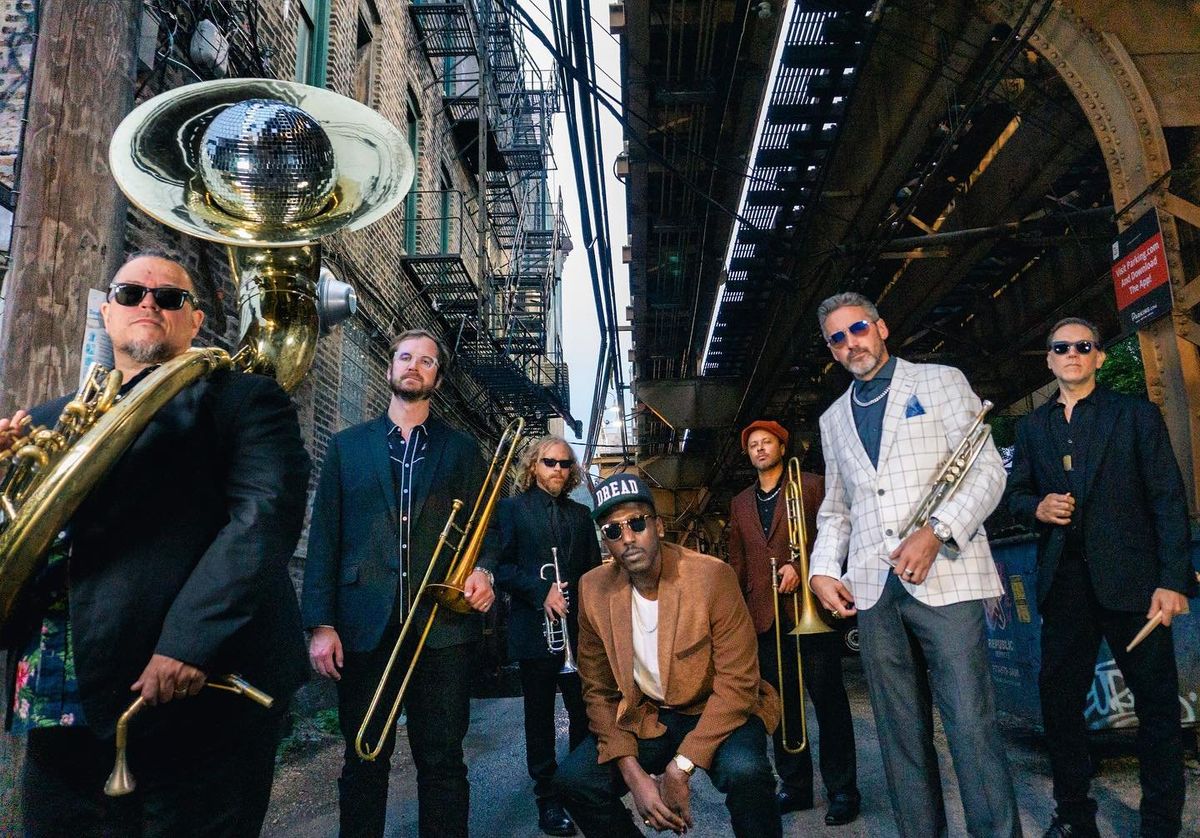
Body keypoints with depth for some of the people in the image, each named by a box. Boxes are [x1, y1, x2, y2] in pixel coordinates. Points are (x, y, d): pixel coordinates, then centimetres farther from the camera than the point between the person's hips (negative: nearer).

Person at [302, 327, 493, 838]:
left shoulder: (461, 450, 11)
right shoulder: (347, 446, 11)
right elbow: (323, 538, 6)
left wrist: (483, 571, -13)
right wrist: (320, 623, -3)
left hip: (442, 628, 0)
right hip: (365, 627, 1)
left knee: (443, 762, 6)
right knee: (363, 762, 10)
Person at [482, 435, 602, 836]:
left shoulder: (581, 514, 13)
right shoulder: (511, 509, 2)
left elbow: (594, 570, 14)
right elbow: (499, 565, -7)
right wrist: (541, 591, -16)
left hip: (580, 629, 3)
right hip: (534, 630, -3)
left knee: (586, 713, 2)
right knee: (540, 717, 7)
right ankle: (547, 799, 17)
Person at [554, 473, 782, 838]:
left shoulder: (712, 576, -19)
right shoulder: (594, 589, -7)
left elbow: (737, 684, -18)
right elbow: (599, 691, -1)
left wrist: (680, 766, -25)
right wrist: (632, 773, -15)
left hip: (716, 714, -3)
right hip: (645, 720, 4)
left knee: (744, 770, -33)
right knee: (573, 779, -17)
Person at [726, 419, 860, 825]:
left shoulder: (811, 485, 4)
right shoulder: (740, 502, 17)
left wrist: (801, 567, -17)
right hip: (763, 618, 4)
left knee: (829, 703, 2)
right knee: (780, 705, 8)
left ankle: (842, 789, 13)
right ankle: (794, 785, 19)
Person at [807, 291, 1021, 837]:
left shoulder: (940, 382, 8)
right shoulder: (833, 419, 21)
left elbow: (987, 468, -1)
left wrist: (936, 532, -16)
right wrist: (823, 569, 7)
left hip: (945, 579, -4)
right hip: (872, 591, 4)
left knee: (971, 726, -7)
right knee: (900, 735, 7)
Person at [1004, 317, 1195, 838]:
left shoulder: (1137, 415, 4)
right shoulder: (1032, 426, 14)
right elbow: (1016, 493, 17)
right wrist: (1037, 507, -7)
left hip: (1130, 578, -3)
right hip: (1063, 579, 3)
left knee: (1157, 699, 3)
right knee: (1058, 697, 7)